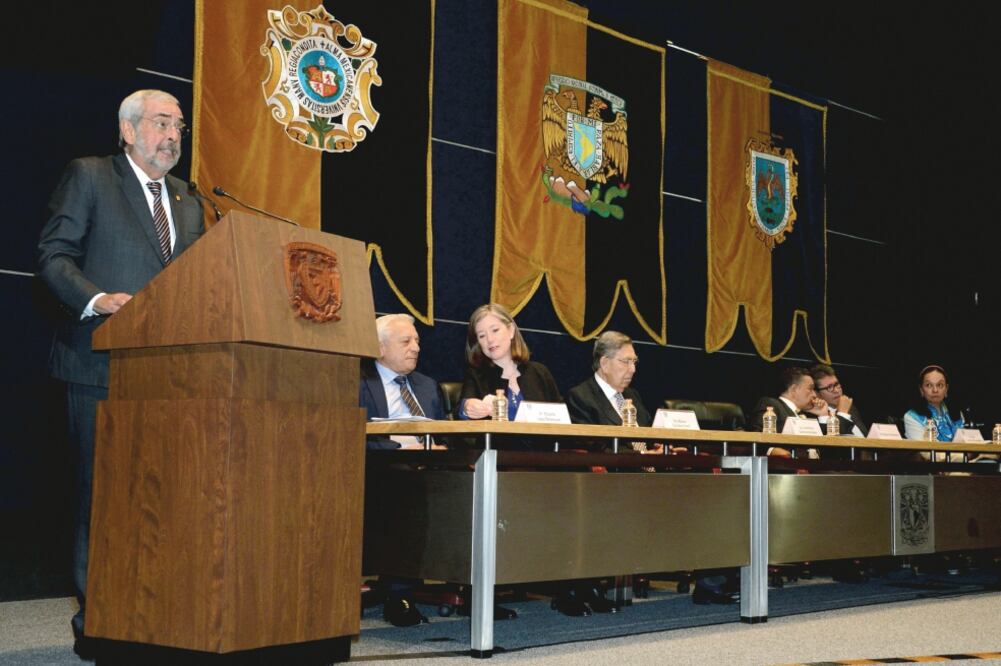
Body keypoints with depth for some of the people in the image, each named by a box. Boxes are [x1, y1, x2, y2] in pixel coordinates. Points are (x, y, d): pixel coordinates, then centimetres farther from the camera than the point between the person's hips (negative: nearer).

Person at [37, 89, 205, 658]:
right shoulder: (89, 177, 5)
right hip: (104, 365, -5)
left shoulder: (189, 205, 21)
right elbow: (53, 254, -2)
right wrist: (96, 299, -19)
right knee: (102, 492, -2)